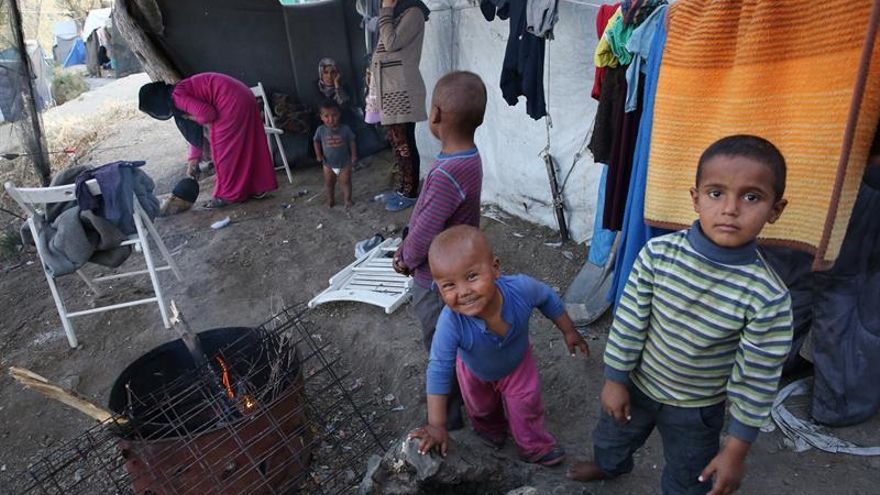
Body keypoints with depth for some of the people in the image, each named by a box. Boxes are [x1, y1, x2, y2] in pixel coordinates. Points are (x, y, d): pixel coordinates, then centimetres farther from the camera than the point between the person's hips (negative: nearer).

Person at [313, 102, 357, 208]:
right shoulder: (321, 130, -12)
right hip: (328, 164, 2)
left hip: (345, 163, -2)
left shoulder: (345, 129, -15)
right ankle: (330, 199, 34)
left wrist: (354, 155, -3)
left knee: (346, 182, 7)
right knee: (329, 183, 15)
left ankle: (347, 200, 23)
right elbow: (316, 142, 4)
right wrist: (318, 154, -5)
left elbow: (352, 142, -3)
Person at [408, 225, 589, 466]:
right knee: (481, 409, 28)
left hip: (517, 362, 0)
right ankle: (491, 429, 64)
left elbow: (548, 298, -16)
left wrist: (568, 331, -2)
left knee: (526, 409, 17)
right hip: (475, 370, 0)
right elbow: (439, 370, -33)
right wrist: (436, 425, -28)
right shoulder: (451, 323, -47)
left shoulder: (521, 288, -42)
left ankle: (535, 448, 50)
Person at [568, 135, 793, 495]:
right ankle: (609, 465, 65)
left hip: (697, 409, -2)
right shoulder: (658, 253, -24)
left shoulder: (768, 298, -29)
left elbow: (757, 380, -18)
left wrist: (737, 450, -10)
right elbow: (629, 319, -12)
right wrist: (614, 379, -4)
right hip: (637, 384, 3)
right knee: (612, 434, 31)